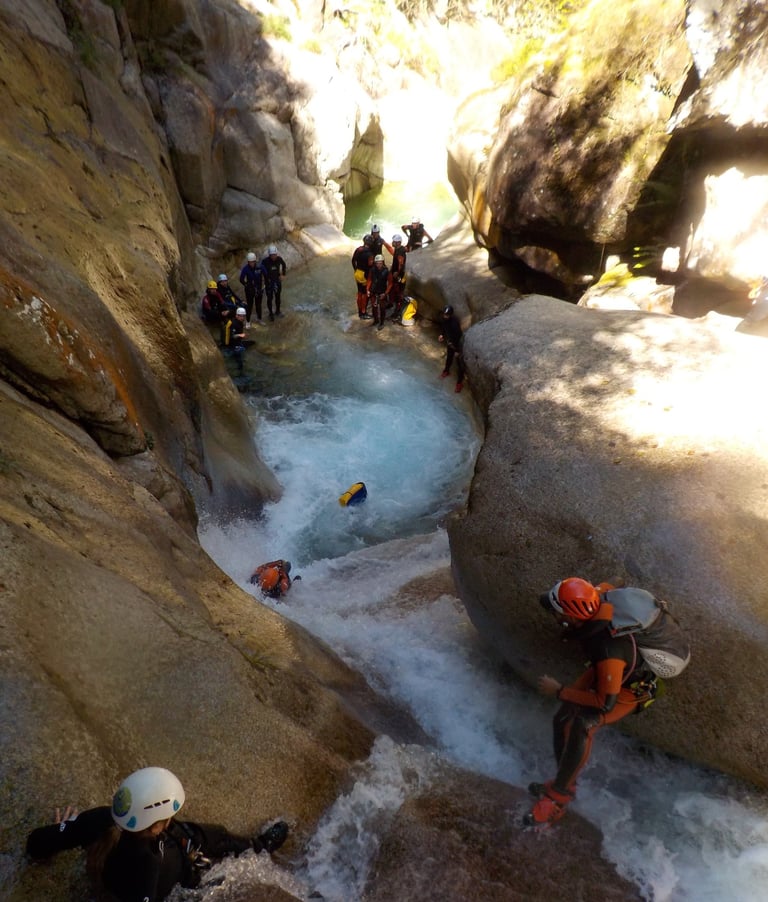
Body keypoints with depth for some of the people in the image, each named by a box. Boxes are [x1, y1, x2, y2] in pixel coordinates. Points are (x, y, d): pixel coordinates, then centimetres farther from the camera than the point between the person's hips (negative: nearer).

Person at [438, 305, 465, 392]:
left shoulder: (455, 322, -37)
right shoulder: (445, 318, -15)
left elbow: (458, 337, -30)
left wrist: (457, 350, -25)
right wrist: (441, 334, -2)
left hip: (457, 343, -7)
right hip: (449, 342, 7)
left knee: (459, 363, 5)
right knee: (448, 357, 30)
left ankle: (460, 382, 16)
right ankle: (446, 371, 56)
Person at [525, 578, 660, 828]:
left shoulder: (609, 651, -44)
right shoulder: (596, 600, -26)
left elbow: (606, 702, -32)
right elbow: (606, 587, 0)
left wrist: (559, 691, -25)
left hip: (629, 689, -8)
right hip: (603, 672, 8)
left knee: (581, 725, -31)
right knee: (562, 720, 2)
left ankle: (558, 797, -14)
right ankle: (564, 783, 22)